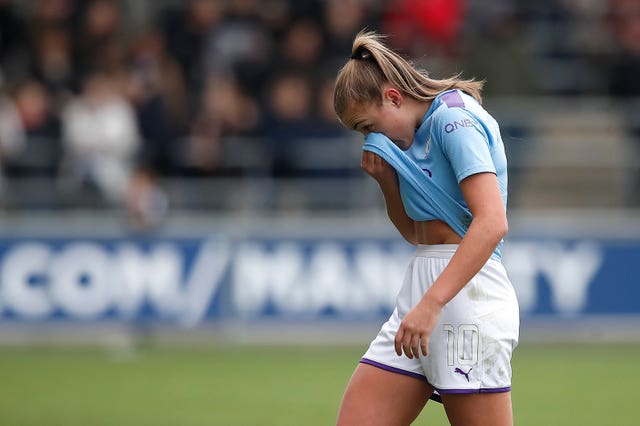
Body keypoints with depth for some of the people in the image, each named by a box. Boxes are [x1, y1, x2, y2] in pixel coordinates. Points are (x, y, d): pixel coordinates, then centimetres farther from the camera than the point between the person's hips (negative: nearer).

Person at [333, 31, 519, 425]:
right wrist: (387, 179, 8)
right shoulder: (418, 134, 17)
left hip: (468, 289, -9)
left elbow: (492, 223, -22)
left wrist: (431, 304, -27)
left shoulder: (455, 117, -10)